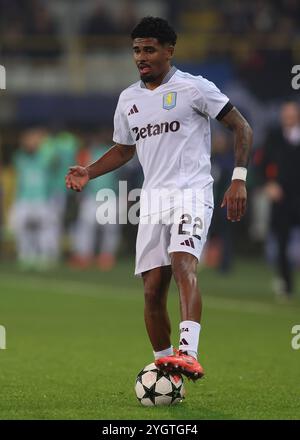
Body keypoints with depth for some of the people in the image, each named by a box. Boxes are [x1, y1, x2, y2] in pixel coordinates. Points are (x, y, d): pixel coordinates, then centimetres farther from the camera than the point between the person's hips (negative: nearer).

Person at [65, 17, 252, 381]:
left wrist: (239, 178, -10)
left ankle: (188, 354, -43)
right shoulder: (128, 99, 15)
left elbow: (241, 128, 0)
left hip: (192, 191, -6)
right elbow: (124, 149, 27)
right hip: (153, 199, 6)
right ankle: (164, 370, 13)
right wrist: (89, 172, 10)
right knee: (153, 290, 0)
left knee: (183, 265, -29)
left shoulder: (195, 88, -3)